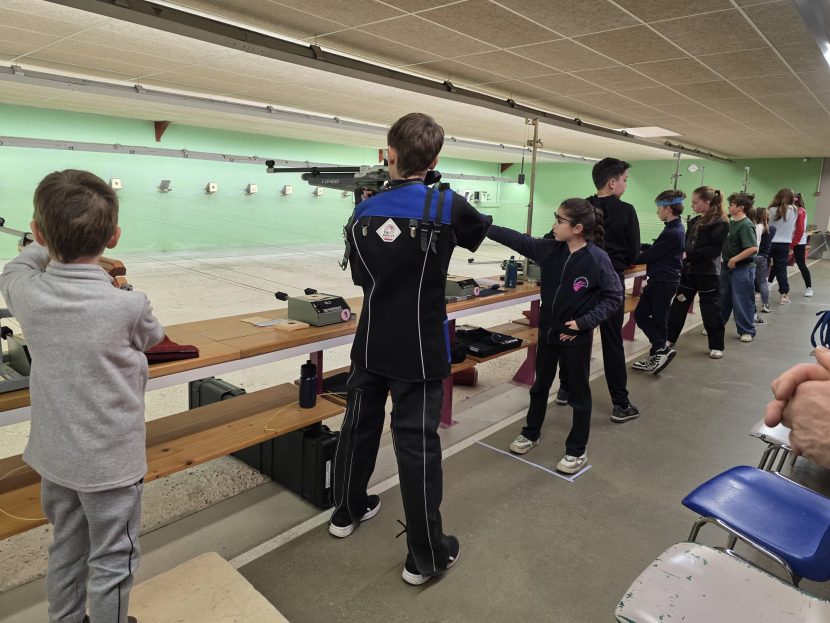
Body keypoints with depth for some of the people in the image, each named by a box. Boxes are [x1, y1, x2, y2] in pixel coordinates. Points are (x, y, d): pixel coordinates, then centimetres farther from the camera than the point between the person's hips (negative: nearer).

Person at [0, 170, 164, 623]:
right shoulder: (129, 306, -23)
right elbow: (152, 338, 1)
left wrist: (51, 245, 27)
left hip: (54, 456, 5)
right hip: (110, 462, -5)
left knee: (65, 550, 24)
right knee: (111, 561, 12)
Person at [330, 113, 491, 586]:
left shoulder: (363, 212, -2)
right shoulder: (447, 206, -13)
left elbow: (361, 276, 10)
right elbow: (482, 230, 9)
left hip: (371, 346, 4)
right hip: (420, 351, -4)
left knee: (359, 426, 20)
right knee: (418, 444, 2)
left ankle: (347, 512, 41)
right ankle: (427, 557, 15)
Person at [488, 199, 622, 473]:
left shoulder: (597, 259, -19)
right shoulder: (549, 249, -5)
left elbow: (614, 297, -13)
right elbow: (516, 239, -2)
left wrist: (584, 322, -21)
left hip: (577, 337, -5)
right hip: (547, 331, 6)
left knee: (579, 393, 10)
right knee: (540, 385, 20)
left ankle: (577, 450, 26)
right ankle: (531, 433, 40)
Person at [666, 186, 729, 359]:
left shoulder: (720, 223, -10)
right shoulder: (694, 222, 12)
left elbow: (713, 249, -19)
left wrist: (689, 254, -21)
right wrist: (682, 253, -3)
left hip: (707, 274, -7)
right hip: (688, 271, 7)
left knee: (711, 310, 2)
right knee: (678, 306, 12)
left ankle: (716, 346, 15)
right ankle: (669, 339, 24)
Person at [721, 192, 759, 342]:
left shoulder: (746, 225, -17)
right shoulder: (730, 223, 7)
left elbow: (753, 248, -26)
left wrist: (734, 259, -21)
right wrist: (725, 258, 7)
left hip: (742, 269, -8)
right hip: (727, 267, 8)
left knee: (742, 301, 1)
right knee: (722, 298, 16)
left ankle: (747, 331, 14)